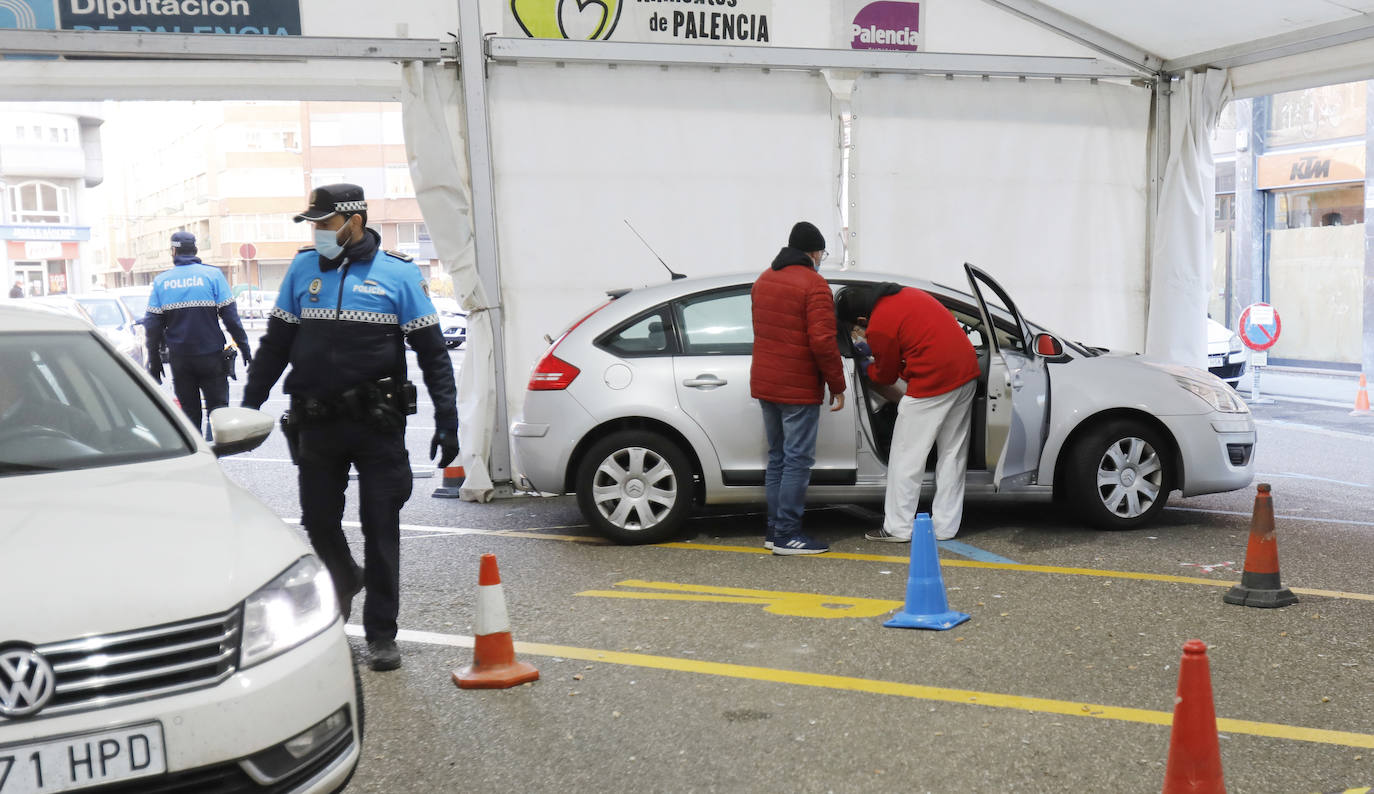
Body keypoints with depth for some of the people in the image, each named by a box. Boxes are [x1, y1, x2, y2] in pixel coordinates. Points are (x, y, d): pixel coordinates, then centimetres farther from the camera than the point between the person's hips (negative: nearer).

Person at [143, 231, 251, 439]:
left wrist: (154, 362, 9)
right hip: (211, 356, -2)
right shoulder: (213, 274, -4)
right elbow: (230, 316, -7)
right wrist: (244, 348, 0)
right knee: (217, 409, 2)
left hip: (179, 358, 2)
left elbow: (152, 325, 3)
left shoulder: (161, 281, 3)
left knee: (189, 412, 11)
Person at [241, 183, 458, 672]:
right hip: (316, 424, 3)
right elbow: (275, 344, 13)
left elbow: (433, 352, -2)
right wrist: (248, 406, 9)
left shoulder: (398, 274, -2)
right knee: (318, 521, 11)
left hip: (378, 424, -3)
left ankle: (381, 634, 11)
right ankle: (345, 579, 42)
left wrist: (446, 422, -8)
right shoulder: (303, 269, 6)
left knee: (380, 528, 1)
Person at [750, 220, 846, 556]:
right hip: (798, 389, -8)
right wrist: (837, 385, -11)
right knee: (798, 459, -4)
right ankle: (787, 535, -4)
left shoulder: (763, 280, 14)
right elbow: (822, 341, -19)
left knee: (777, 458, 15)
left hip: (764, 384, 8)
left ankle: (774, 529, 18)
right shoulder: (814, 285, -12)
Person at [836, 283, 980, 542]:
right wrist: (874, 351, 26)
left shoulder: (879, 326, -11)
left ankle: (899, 528, 8)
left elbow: (886, 376, 2)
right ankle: (945, 526, 20)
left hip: (933, 381, -9)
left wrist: (866, 368, 23)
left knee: (907, 455, 3)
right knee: (953, 453, 13)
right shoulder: (907, 294, 13)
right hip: (967, 370, 9)